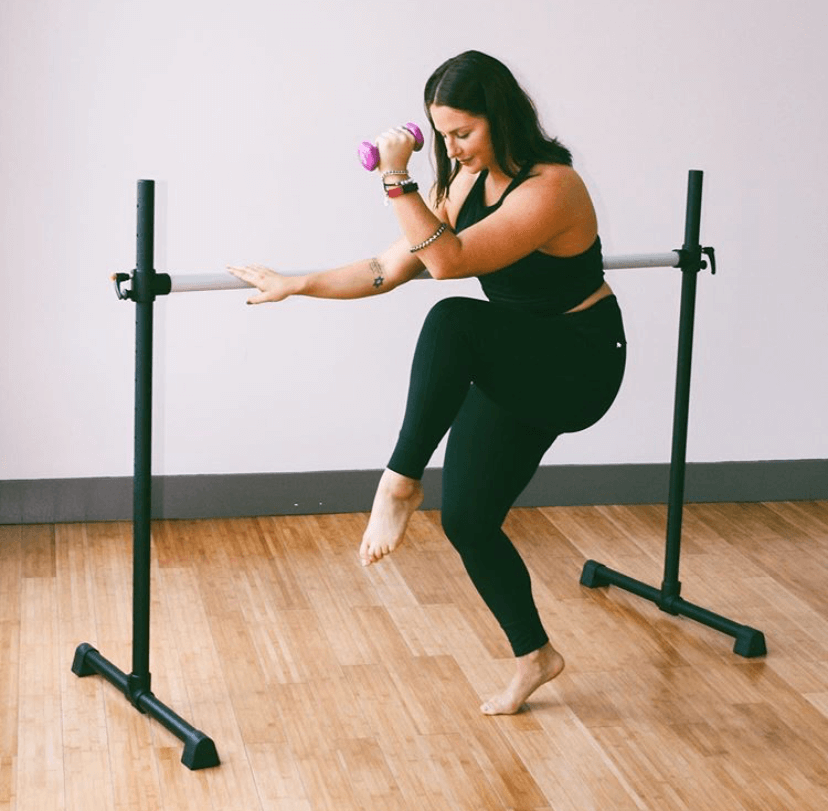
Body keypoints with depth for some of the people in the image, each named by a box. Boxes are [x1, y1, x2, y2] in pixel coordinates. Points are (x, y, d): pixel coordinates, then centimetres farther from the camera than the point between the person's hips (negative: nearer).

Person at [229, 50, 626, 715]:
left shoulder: (551, 188, -23)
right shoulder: (468, 180, 3)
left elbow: (447, 259, -31)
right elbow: (392, 269, 5)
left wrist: (397, 179, -30)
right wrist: (295, 285, 0)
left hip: (579, 366, -9)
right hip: (514, 372, 9)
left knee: (453, 321, -36)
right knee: (467, 519, 2)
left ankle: (401, 482, -27)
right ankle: (535, 658, 21)